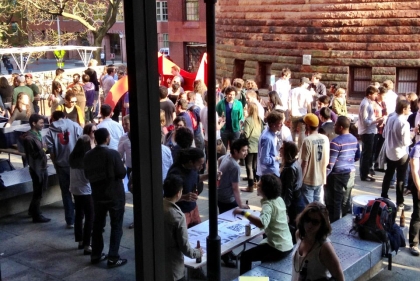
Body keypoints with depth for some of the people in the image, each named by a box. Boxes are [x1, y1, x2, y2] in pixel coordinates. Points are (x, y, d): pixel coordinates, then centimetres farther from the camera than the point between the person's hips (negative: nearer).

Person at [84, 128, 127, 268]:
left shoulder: (88, 155, 0)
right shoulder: (113, 154, -18)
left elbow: (87, 175, 8)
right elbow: (122, 174, -16)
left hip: (97, 195, 5)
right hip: (115, 195, -5)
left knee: (98, 224, 16)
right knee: (116, 226, 4)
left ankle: (96, 255, 23)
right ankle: (113, 258, 4)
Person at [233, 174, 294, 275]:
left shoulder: (268, 204, -20)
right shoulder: (279, 199, 5)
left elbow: (262, 223, -39)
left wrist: (243, 212, -34)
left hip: (278, 249, -9)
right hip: (288, 245, 9)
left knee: (245, 256, 1)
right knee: (257, 248, 33)